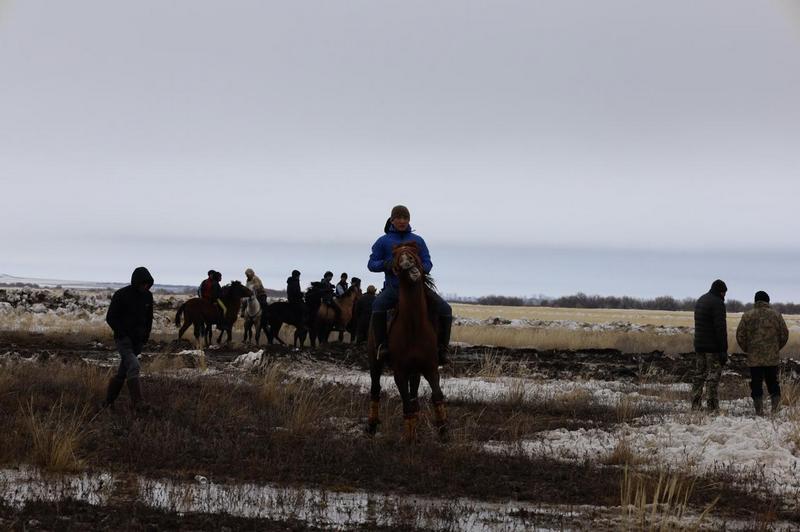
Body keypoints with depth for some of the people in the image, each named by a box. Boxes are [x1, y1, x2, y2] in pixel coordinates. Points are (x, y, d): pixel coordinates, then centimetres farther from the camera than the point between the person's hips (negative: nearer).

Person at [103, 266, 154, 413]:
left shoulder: (147, 296, 4)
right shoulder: (121, 295, -12)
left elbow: (149, 318, 18)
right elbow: (110, 318, -10)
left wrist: (146, 335, 5)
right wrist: (125, 335, -17)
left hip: (138, 340, 6)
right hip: (123, 338, -6)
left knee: (123, 372, 10)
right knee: (133, 366, -23)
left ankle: (108, 402, 23)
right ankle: (138, 403, -30)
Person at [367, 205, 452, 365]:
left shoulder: (417, 240, 13)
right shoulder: (383, 241, 8)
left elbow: (428, 263, 9)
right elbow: (371, 264, 6)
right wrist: (386, 265, -16)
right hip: (393, 287, -2)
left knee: (445, 309, -15)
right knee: (378, 306, -35)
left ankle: (441, 349, -3)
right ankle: (382, 347, -26)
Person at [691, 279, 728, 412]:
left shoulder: (700, 301, 16)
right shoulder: (717, 303, -12)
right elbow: (721, 328, -18)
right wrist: (724, 350, -18)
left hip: (699, 345, 8)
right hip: (713, 347, -8)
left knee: (698, 375, 9)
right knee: (713, 376, -6)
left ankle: (695, 406, 8)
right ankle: (712, 407, -8)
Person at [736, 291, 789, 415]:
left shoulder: (747, 315, -1)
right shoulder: (776, 315, 2)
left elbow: (740, 335, -2)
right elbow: (784, 334, 4)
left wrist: (747, 349, 13)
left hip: (754, 357, -1)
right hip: (772, 357, 1)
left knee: (756, 383, 4)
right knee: (772, 382, 12)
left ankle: (759, 409, 1)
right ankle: (776, 404, 2)